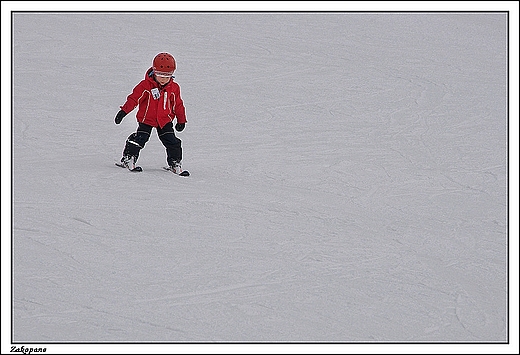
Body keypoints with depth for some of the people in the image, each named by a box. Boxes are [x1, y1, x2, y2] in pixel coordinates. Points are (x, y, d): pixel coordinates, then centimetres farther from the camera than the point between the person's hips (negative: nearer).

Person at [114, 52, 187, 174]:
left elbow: (178, 105, 9)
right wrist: (124, 111, -18)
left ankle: (175, 162, 13)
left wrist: (181, 120, 11)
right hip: (146, 119, -3)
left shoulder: (174, 88, -1)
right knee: (140, 139, -8)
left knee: (172, 142, -1)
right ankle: (128, 158, 6)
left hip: (165, 121, 3)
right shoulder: (145, 85, -11)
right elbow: (134, 98, -11)